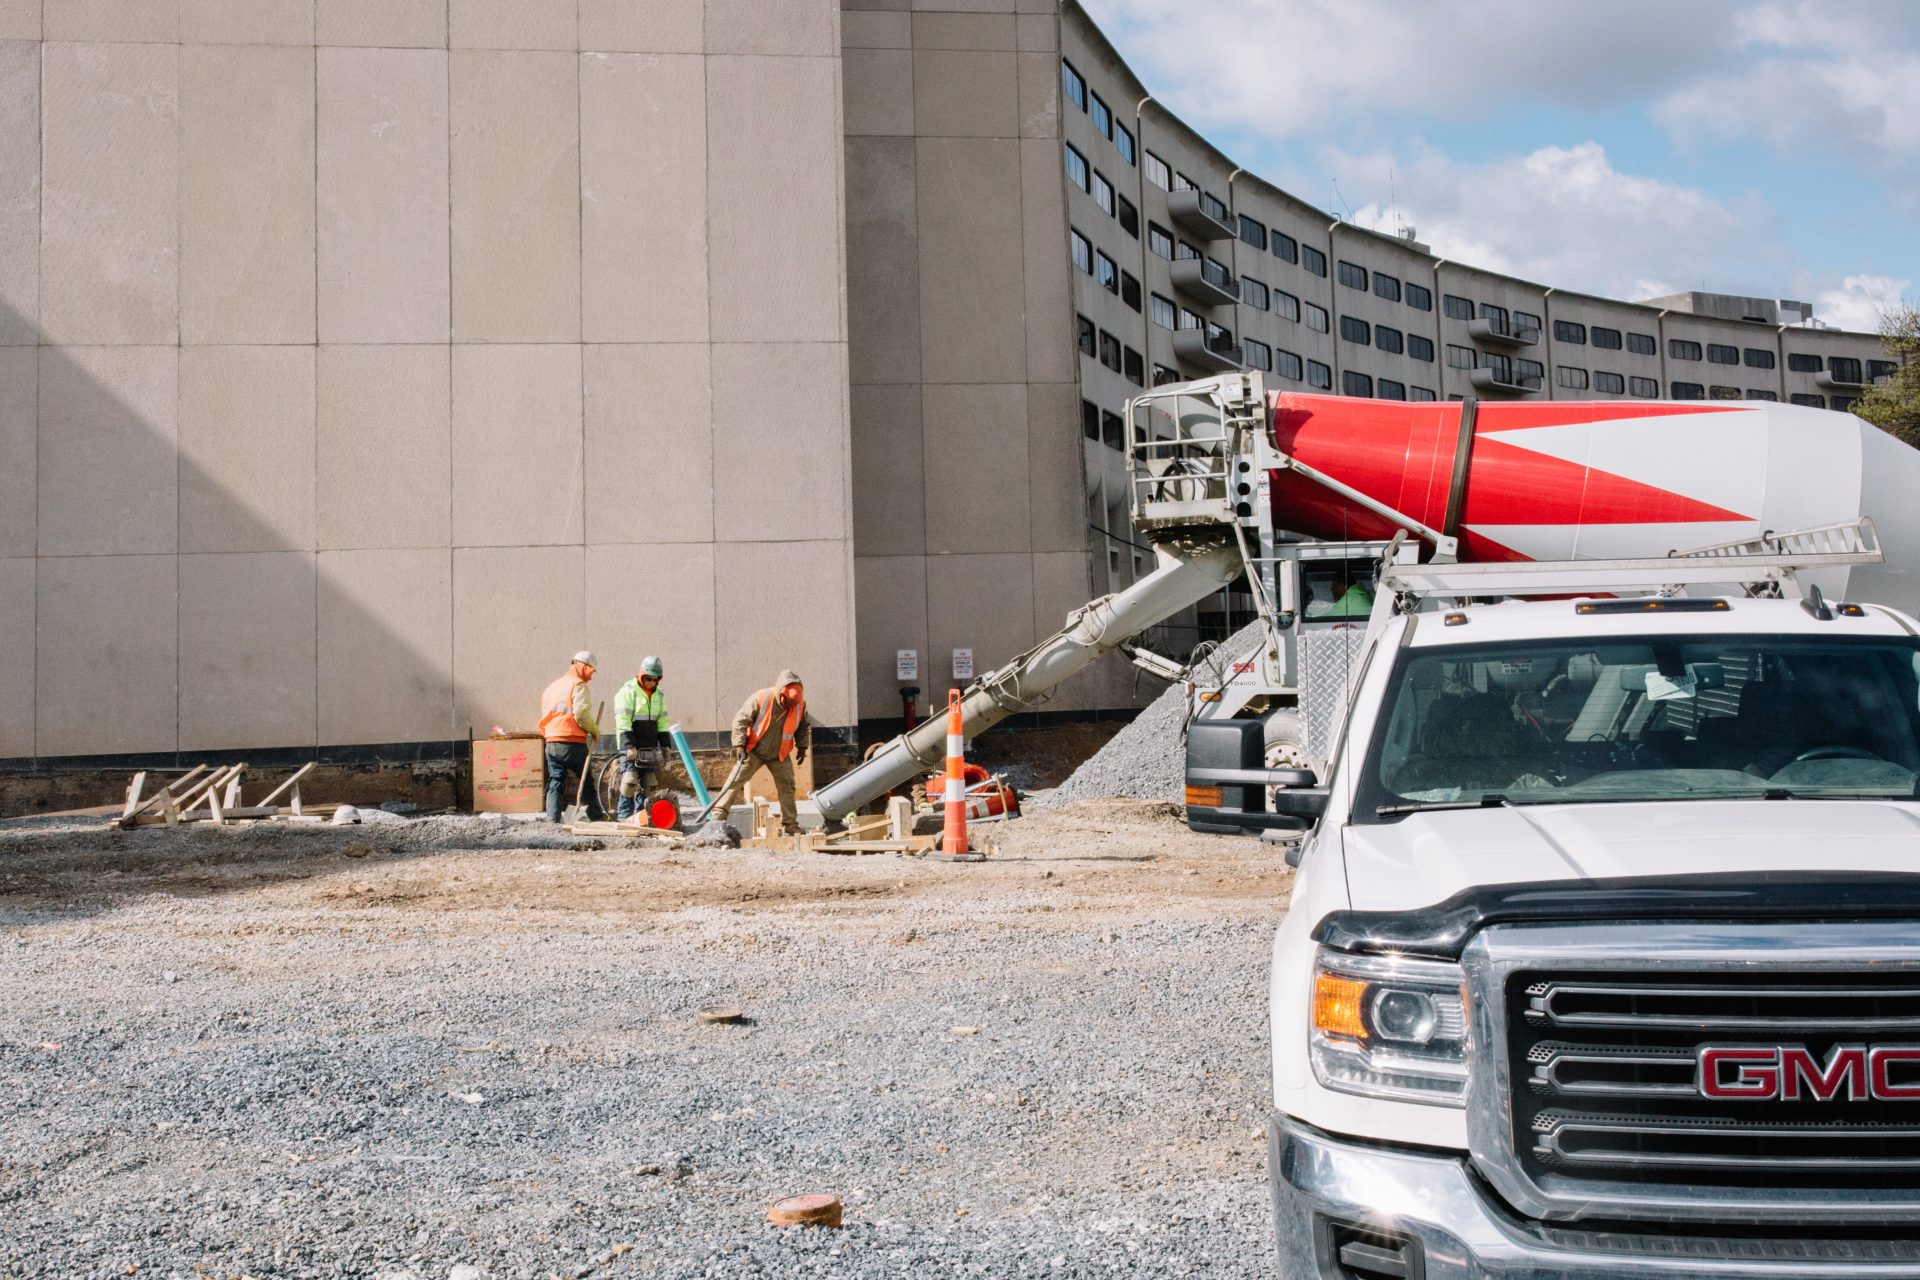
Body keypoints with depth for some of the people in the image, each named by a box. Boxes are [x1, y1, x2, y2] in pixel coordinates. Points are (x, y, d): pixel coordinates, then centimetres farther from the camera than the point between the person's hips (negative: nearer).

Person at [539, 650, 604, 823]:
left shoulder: (552, 687, 20)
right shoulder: (578, 685, -5)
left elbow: (544, 719, 19)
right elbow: (581, 715, -15)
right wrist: (595, 731, -1)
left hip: (551, 743, 6)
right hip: (573, 743, -6)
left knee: (555, 784, 6)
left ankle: (552, 820, -5)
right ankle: (596, 816, 16)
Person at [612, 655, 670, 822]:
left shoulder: (659, 695, 14)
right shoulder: (628, 691, -7)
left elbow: (662, 722, 19)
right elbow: (623, 721, -13)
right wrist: (629, 745, -19)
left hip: (650, 747, 6)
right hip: (631, 746, -6)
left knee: (649, 783, 4)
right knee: (630, 782, -13)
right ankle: (624, 817, -8)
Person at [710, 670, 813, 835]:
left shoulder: (800, 704, -12)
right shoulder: (761, 698, -24)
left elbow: (803, 726, 9)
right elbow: (740, 720, -17)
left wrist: (802, 747, 5)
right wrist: (739, 745, -23)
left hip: (780, 755, 3)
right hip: (754, 752, -3)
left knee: (787, 786, 2)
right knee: (736, 780, -10)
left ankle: (790, 826, 10)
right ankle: (719, 813, -7)